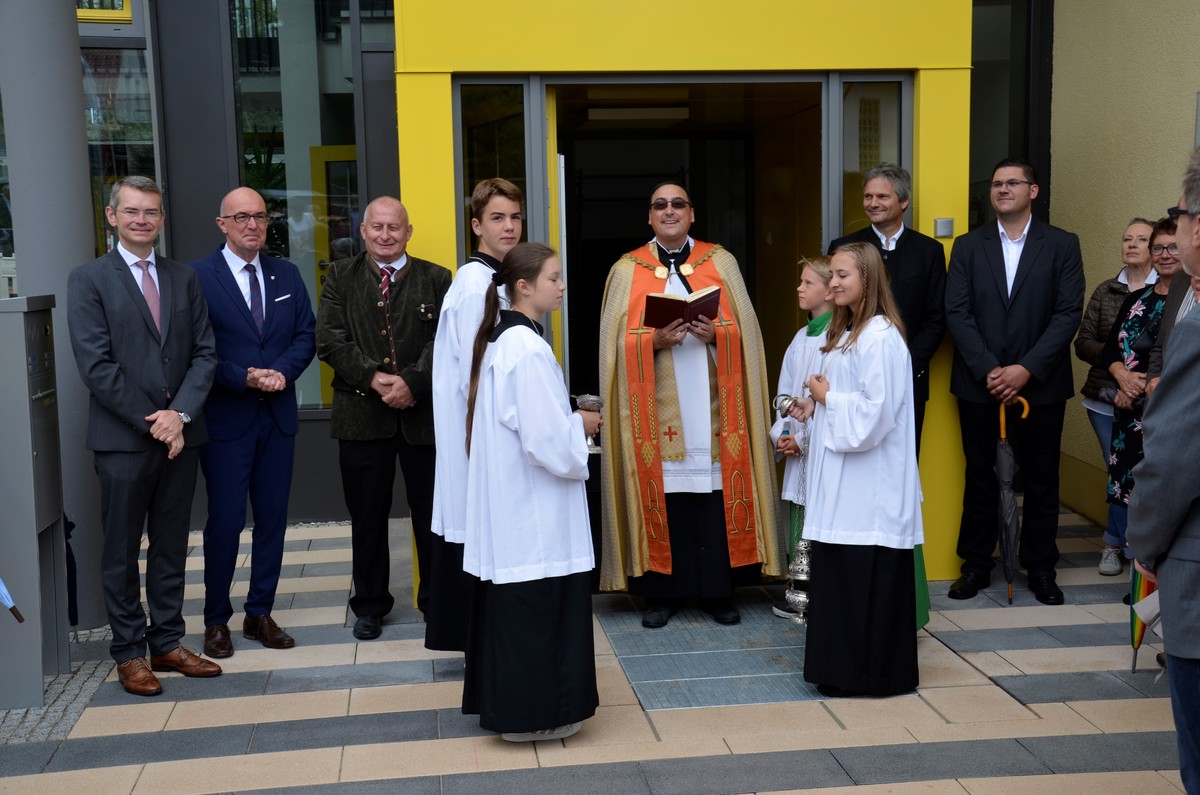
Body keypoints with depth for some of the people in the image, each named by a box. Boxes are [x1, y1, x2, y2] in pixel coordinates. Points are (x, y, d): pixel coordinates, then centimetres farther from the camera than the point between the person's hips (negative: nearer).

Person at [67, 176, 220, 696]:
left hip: (179, 434, 4)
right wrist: (151, 421, -13)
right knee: (122, 550, 5)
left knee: (171, 545, 11)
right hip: (122, 439, -4)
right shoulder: (88, 281, -2)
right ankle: (129, 652, 15)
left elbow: (204, 353, 5)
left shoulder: (184, 279, 11)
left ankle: (167, 642, 21)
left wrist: (180, 413, -10)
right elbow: (96, 365, -10)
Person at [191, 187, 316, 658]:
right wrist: (244, 378, -19)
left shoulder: (287, 275, 10)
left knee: (273, 517, 9)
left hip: (278, 415, 5)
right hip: (225, 418, -5)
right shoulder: (198, 277, -5)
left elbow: (305, 336, 6)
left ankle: (260, 614, 22)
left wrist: (281, 372, -12)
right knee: (225, 521, 1)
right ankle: (216, 620, 15)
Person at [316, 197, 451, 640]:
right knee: (367, 516, 10)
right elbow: (329, 340, -3)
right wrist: (374, 378, -14)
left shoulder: (436, 280, 5)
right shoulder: (341, 278, 7)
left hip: (424, 413, 0)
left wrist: (412, 382, -18)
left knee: (431, 514, 7)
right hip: (362, 415, 1)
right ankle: (370, 604, 24)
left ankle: (436, 599, 22)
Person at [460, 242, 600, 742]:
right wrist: (581, 425, -6)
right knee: (537, 603, 0)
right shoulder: (528, 349, -20)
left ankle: (504, 701, 25)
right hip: (532, 503, -10)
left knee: (510, 602, 15)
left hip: (507, 500, 10)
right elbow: (544, 438, -23)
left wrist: (569, 418, 11)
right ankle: (532, 713, 10)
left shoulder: (500, 339, 10)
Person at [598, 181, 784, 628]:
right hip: (657, 410, -1)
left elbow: (745, 331, 5)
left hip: (711, 408, 1)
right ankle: (660, 594, 11)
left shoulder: (722, 263, 9)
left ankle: (717, 592, 13)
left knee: (715, 496, 0)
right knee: (661, 498, -1)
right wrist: (656, 340, -16)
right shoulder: (627, 271, 6)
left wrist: (716, 333, -14)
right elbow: (617, 343, 1)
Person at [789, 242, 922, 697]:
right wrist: (815, 405, 6)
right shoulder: (844, 333, 15)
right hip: (840, 480, 10)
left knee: (867, 577, -2)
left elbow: (876, 412, -22)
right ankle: (841, 666, 21)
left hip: (870, 484, -10)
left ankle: (869, 673, 9)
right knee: (836, 572, 12)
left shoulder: (881, 338, -16)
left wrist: (827, 397, -11)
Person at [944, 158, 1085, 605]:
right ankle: (976, 565, 18)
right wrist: (988, 370, -13)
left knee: (1041, 480, 7)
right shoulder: (968, 247, 6)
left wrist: (1026, 369, -15)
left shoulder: (1062, 245, 2)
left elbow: (1068, 313, -6)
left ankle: (1040, 568, 19)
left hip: (1040, 384, -1)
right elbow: (957, 313, -2)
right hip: (979, 384, 1)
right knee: (980, 478, 8)